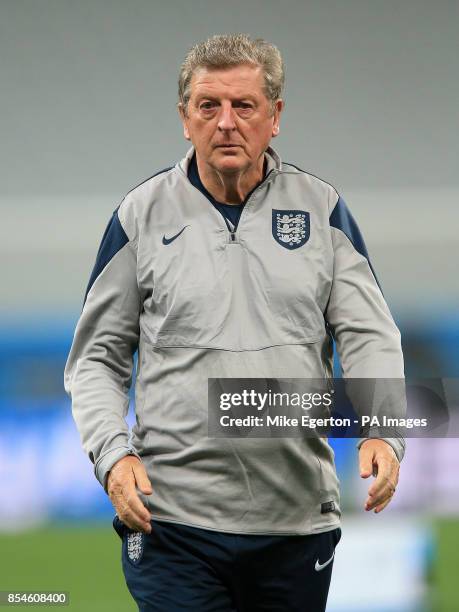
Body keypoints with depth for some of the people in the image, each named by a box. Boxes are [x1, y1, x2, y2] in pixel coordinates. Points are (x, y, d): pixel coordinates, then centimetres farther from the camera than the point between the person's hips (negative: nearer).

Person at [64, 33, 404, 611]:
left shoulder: (321, 208, 7)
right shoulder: (143, 213, 4)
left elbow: (370, 340, 4)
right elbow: (96, 358, 7)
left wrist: (381, 434, -14)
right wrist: (112, 454, -10)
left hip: (299, 519, 2)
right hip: (175, 519, -2)